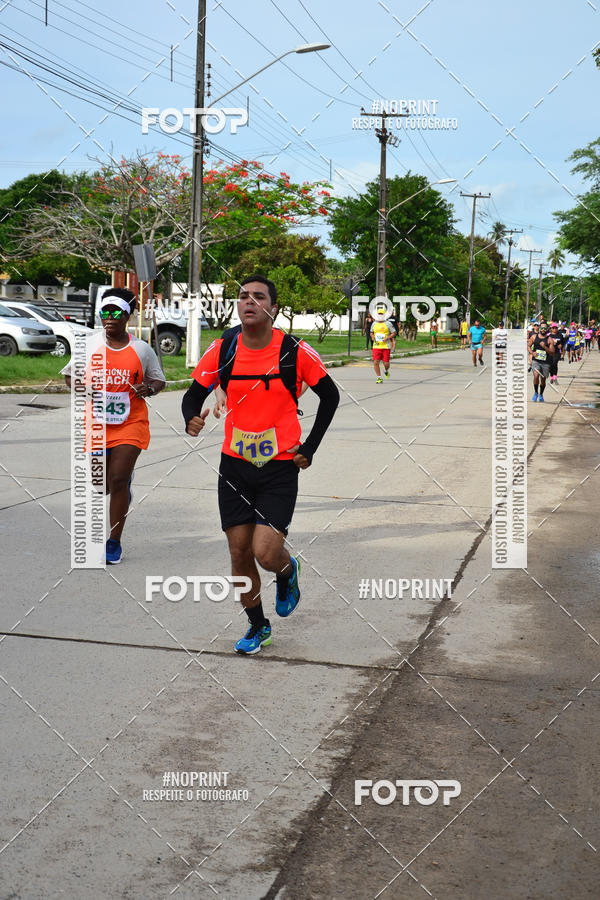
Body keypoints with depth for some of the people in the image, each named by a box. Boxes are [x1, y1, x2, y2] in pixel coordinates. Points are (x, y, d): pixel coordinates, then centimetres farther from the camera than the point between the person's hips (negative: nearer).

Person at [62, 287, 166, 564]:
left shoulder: (142, 349, 1)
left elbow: (159, 379, 12)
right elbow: (70, 373, 14)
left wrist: (149, 388, -11)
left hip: (131, 423, -2)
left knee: (118, 480, -12)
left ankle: (114, 542, -1)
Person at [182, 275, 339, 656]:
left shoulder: (295, 352, -9)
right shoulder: (223, 350, -3)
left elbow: (330, 396, 3)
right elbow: (194, 393, 5)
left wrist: (309, 448, -2)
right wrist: (192, 419, -19)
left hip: (281, 467, -3)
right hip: (235, 465, 3)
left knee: (266, 553, -13)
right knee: (240, 553, 5)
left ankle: (288, 571, 26)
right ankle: (258, 626, 27)